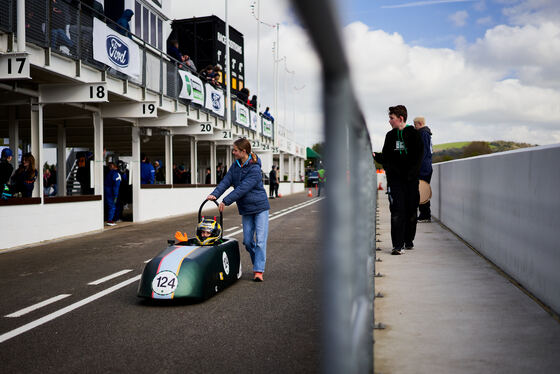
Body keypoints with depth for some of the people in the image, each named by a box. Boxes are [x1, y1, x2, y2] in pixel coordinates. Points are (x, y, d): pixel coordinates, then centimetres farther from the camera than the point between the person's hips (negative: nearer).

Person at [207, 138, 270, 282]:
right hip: (246, 210, 7)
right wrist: (215, 194, -20)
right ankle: (259, 263, 26)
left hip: (260, 207, -7)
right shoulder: (235, 166, 5)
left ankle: (258, 270, -8)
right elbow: (226, 181, -4)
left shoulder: (254, 169, -19)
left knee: (260, 240, -9)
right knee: (248, 241, 7)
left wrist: (225, 201, -25)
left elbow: (242, 189, -24)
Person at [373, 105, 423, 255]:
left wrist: (411, 173, -12)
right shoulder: (390, 136, 12)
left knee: (411, 211, 6)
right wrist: (375, 155, -6)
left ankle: (409, 240, 23)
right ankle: (397, 245, -9)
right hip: (394, 179, 1)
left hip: (411, 179, -1)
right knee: (397, 211, -8)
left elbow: (418, 156, -3)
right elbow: (385, 157, 13)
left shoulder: (413, 134, 2)